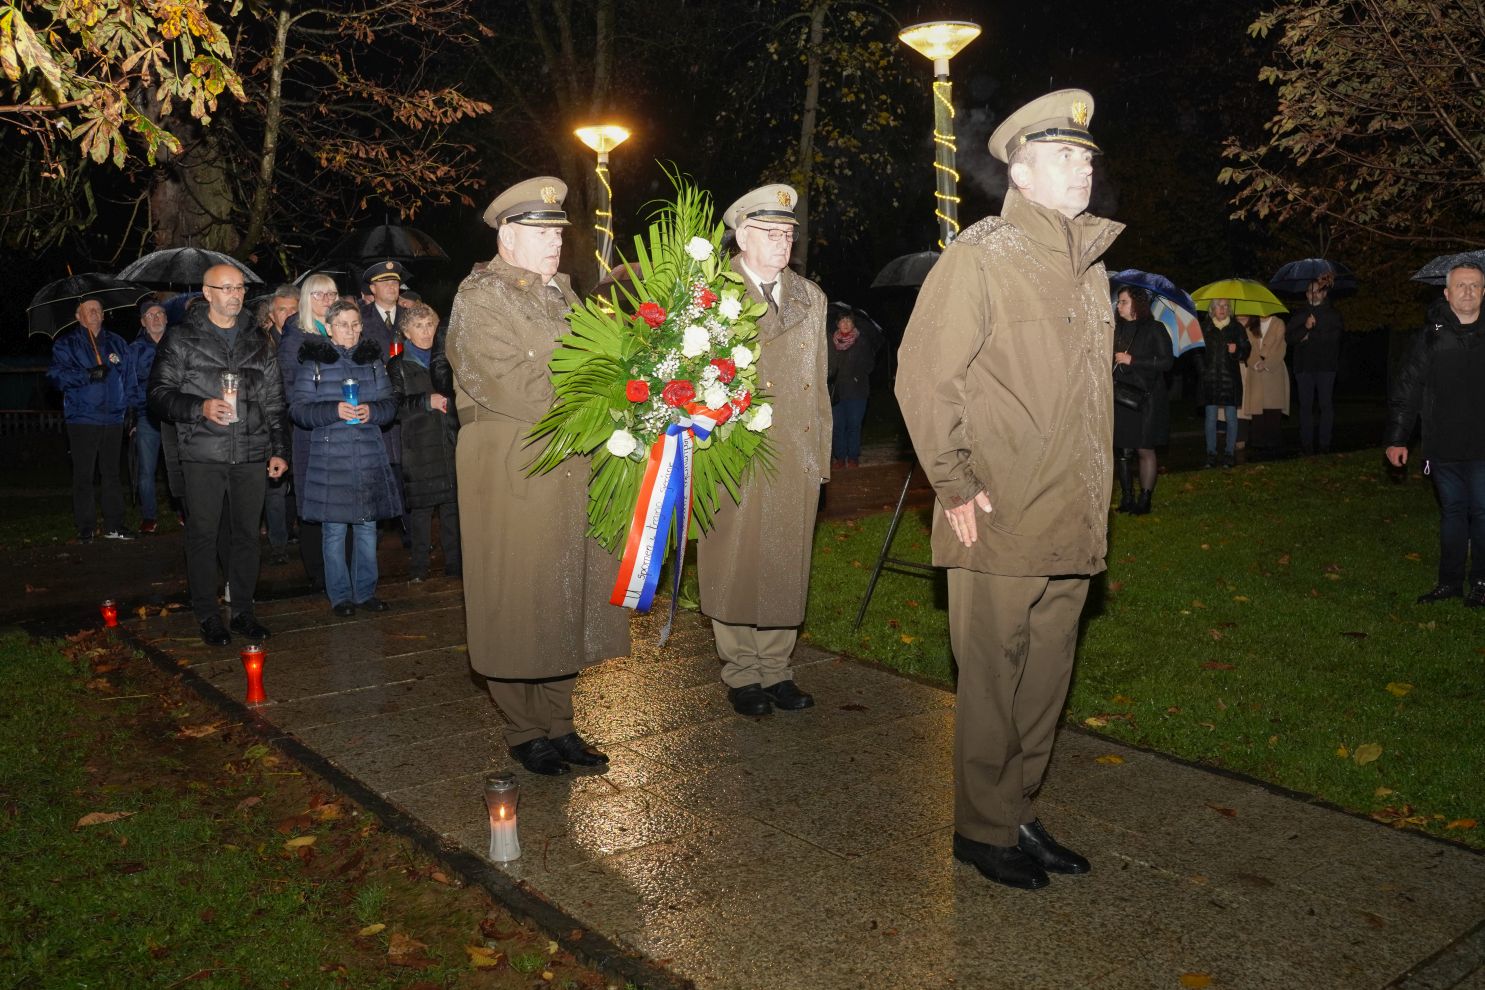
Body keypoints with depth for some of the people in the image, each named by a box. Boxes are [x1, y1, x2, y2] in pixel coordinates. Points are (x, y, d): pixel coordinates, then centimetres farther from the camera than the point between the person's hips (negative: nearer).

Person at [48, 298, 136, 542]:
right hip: (82, 419, -3)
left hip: (113, 419, 4)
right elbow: (57, 374, -9)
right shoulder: (66, 344, 3)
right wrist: (88, 375, -22)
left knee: (112, 473, 9)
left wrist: (126, 403, 7)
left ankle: (114, 525, 15)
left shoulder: (116, 343, 15)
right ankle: (85, 528, 6)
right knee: (83, 476, -1)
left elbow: (128, 375, 17)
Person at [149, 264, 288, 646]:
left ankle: (243, 610, 18)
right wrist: (200, 408, -17)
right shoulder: (181, 340, 3)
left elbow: (274, 400, 15)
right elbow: (159, 395, -1)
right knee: (203, 534, 2)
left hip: (251, 455, 3)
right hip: (203, 456, -3)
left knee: (247, 533, 7)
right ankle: (207, 615, 13)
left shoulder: (258, 342, 14)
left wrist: (278, 449, 10)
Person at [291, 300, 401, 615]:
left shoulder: (372, 359, 11)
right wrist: (334, 411, -18)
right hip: (330, 456, -3)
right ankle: (339, 595, 12)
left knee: (367, 527, 8)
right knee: (334, 530, 0)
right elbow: (298, 409, -3)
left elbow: (390, 402, 11)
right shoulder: (313, 362, 1)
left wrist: (372, 410, -11)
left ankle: (366, 592, 20)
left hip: (369, 456, 3)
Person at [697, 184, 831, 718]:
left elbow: (819, 382, 15)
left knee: (787, 566, 7)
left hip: (797, 457, 4)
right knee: (737, 565, 2)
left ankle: (776, 669, 19)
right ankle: (742, 674, 15)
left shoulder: (811, 297, 15)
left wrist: (821, 452, 10)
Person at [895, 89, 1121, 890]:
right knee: (992, 682, 3)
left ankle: (1019, 813, 30)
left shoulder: (1089, 265, 16)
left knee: (1045, 680, 15)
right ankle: (983, 829, 20)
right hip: (1000, 524, -7)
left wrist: (1092, 504, 16)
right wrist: (955, 485, -13)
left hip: (1071, 524, 7)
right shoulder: (982, 254, -7)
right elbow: (923, 375, -11)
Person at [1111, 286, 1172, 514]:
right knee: (1124, 450, 4)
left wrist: (1132, 361, -12)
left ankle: (1145, 499, 4)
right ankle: (1127, 499, 11)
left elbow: (1167, 361, -10)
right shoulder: (1117, 329, 12)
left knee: (1144, 450, -2)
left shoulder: (1155, 329, -3)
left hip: (1147, 398, -4)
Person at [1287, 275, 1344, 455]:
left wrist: (1311, 335, -8)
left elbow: (1335, 334, -7)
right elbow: (1289, 337, 2)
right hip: (1304, 365, 2)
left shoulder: (1332, 314, 8)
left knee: (1326, 404, -3)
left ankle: (1324, 443, 0)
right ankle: (1306, 444, 3)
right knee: (1305, 405, 1)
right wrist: (1305, 328, -13)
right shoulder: (1299, 315, 14)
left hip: (1326, 365, -2)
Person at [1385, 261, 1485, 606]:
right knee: (1451, 512, 11)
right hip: (1443, 446, 1)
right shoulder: (1431, 337, 2)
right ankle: (1450, 581, 22)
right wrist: (1397, 438, -2)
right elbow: (1407, 389, 3)